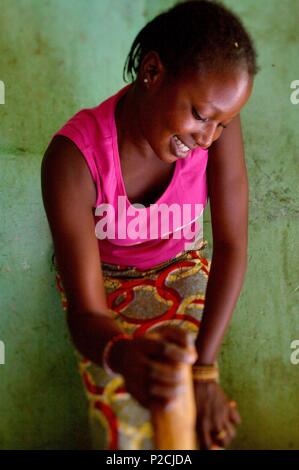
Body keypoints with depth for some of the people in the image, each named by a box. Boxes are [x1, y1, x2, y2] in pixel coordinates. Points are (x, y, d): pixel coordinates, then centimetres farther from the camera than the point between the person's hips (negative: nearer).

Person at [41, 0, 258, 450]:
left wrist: (204, 369, -37)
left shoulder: (218, 121, -27)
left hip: (181, 266, 2)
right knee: (125, 427, -17)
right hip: (101, 275, -2)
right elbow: (85, 312, -37)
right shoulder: (74, 155, -35)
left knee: (201, 424, -14)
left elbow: (232, 247, -26)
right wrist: (123, 356, -62)